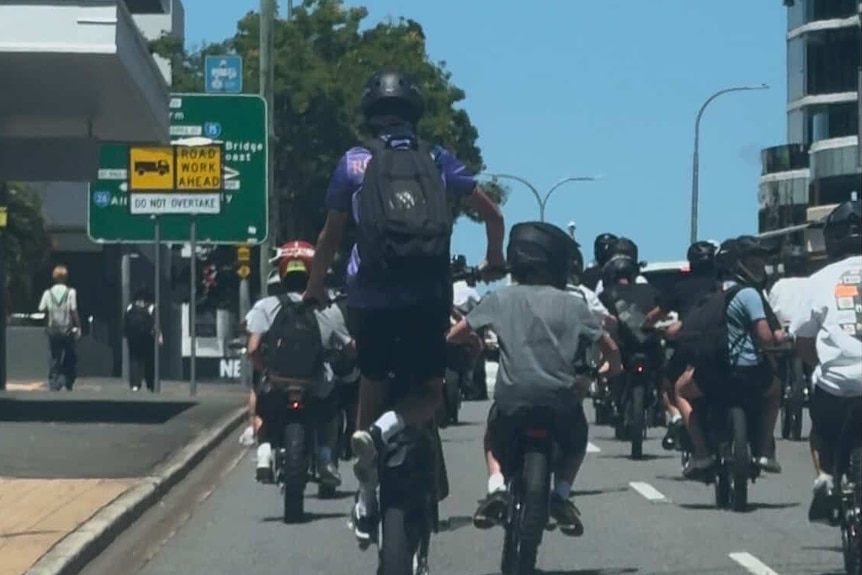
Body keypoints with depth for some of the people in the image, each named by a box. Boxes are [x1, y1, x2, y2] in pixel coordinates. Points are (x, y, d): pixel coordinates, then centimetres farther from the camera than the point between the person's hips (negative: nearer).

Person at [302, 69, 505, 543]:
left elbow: (330, 236, 12)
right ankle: (386, 429, -21)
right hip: (429, 298, 0)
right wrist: (494, 262, 32)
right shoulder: (438, 161, 12)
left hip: (371, 296, 0)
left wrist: (313, 290, 24)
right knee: (429, 393, 13)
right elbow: (492, 213, 15)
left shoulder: (353, 163, 8)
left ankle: (367, 501, 14)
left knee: (372, 386, 16)